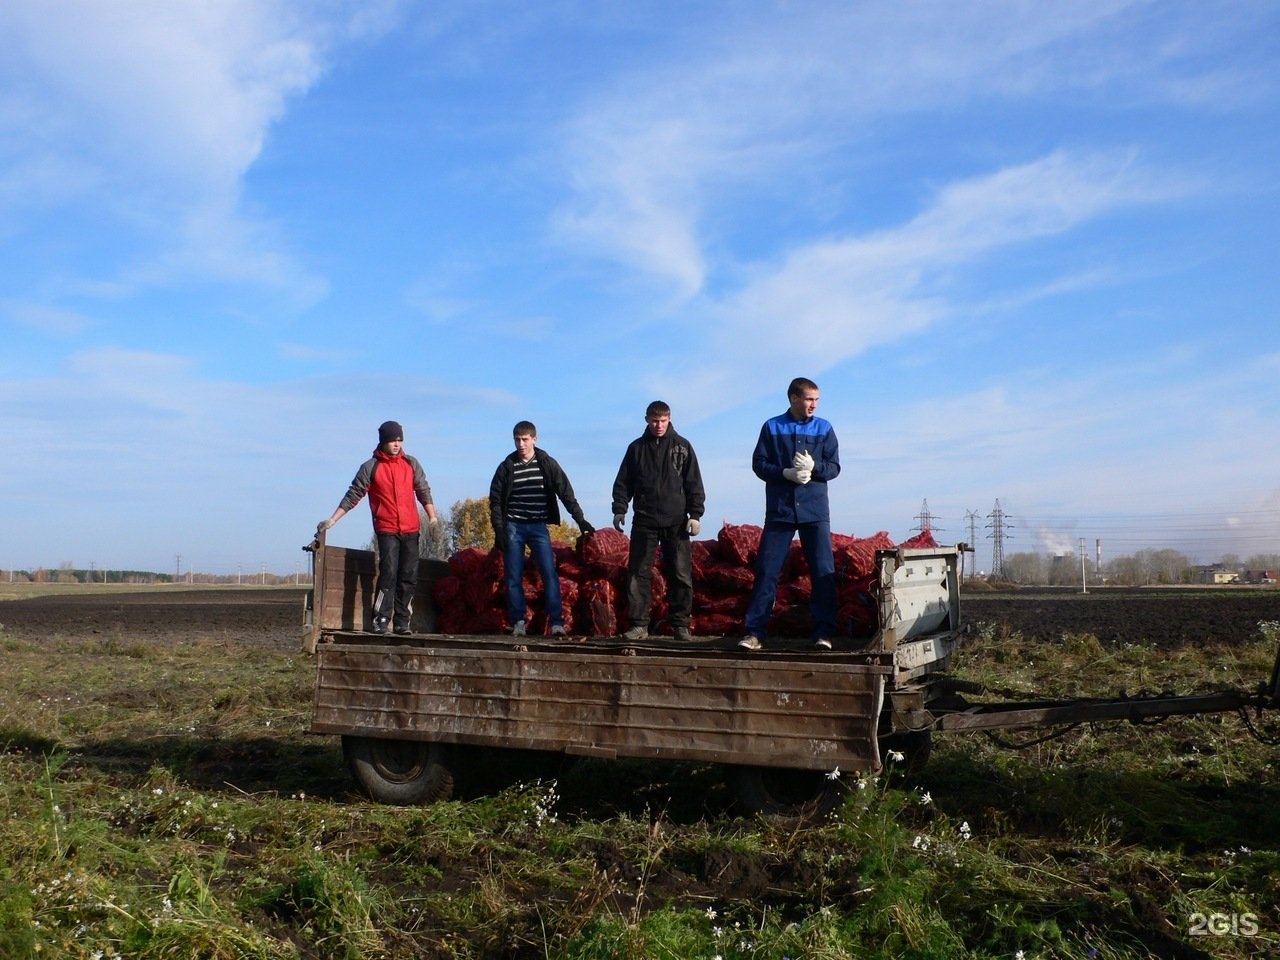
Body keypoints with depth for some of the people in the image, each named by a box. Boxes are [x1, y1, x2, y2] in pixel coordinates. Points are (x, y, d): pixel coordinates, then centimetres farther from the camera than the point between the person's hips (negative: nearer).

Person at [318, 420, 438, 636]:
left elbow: (423, 491, 10)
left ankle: (402, 622, 7)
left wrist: (432, 516, -4)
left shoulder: (411, 463, 9)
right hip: (387, 530, -3)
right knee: (388, 573, -14)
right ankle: (381, 621, -11)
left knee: (409, 577, 2)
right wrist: (332, 520, -1)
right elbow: (353, 495, 3)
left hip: (411, 529, 3)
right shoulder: (371, 467, 2)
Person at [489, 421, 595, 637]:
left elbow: (565, 492, 2)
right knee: (514, 577, 2)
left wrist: (580, 519, -4)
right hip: (513, 527, 1)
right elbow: (495, 500, 5)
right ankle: (518, 621, 10)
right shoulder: (507, 467, 2)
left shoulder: (547, 464, 1)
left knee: (550, 574, -9)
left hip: (538, 527, -1)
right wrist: (499, 530, -3)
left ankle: (557, 622, -7)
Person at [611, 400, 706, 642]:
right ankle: (639, 624, 5)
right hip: (644, 521, 1)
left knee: (681, 575, 0)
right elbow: (623, 482, 10)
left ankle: (681, 624, 8)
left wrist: (695, 514, -5)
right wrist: (619, 509, 0)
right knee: (638, 573, 0)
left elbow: (694, 483, 2)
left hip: (676, 521, -1)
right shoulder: (636, 447, 8)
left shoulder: (682, 446, 4)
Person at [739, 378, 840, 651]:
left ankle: (824, 632, 5)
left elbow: (834, 467, 4)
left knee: (824, 572, -2)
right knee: (766, 571, -2)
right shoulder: (771, 427, 4)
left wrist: (813, 467, -16)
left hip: (815, 511, 1)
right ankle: (755, 631, 2)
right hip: (779, 510, -1)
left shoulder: (824, 429, 7)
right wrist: (786, 473, -16)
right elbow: (758, 464, 0)